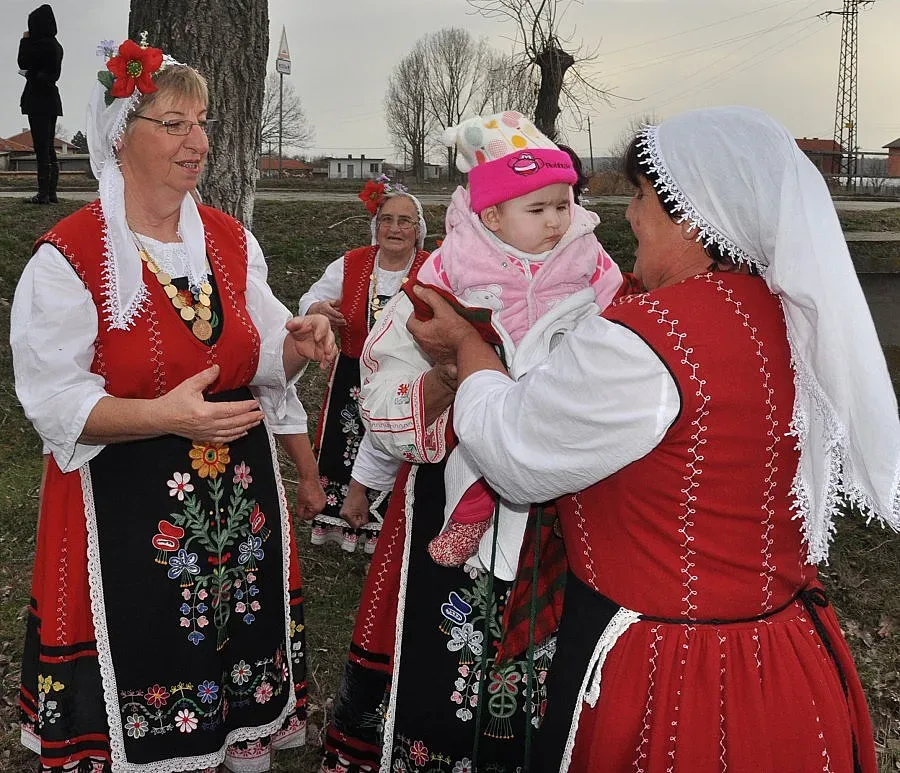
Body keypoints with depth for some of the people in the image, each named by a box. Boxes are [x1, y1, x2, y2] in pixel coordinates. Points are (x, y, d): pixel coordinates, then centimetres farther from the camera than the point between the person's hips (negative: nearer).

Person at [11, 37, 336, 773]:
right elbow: (56, 401, -13)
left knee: (247, 662, 13)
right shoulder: (67, 257, -11)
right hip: (128, 508, -5)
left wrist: (297, 345, -11)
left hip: (241, 494, 5)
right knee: (145, 678, 3)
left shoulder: (232, 241, 6)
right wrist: (166, 416, -28)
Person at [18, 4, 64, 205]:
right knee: (49, 147, 11)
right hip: (51, 98, 9)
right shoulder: (56, 45, 13)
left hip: (38, 99, -9)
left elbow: (23, 63, -6)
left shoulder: (42, 44, -14)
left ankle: (43, 193, -10)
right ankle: (51, 193, 12)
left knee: (41, 147, -9)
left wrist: (25, 40, 4)